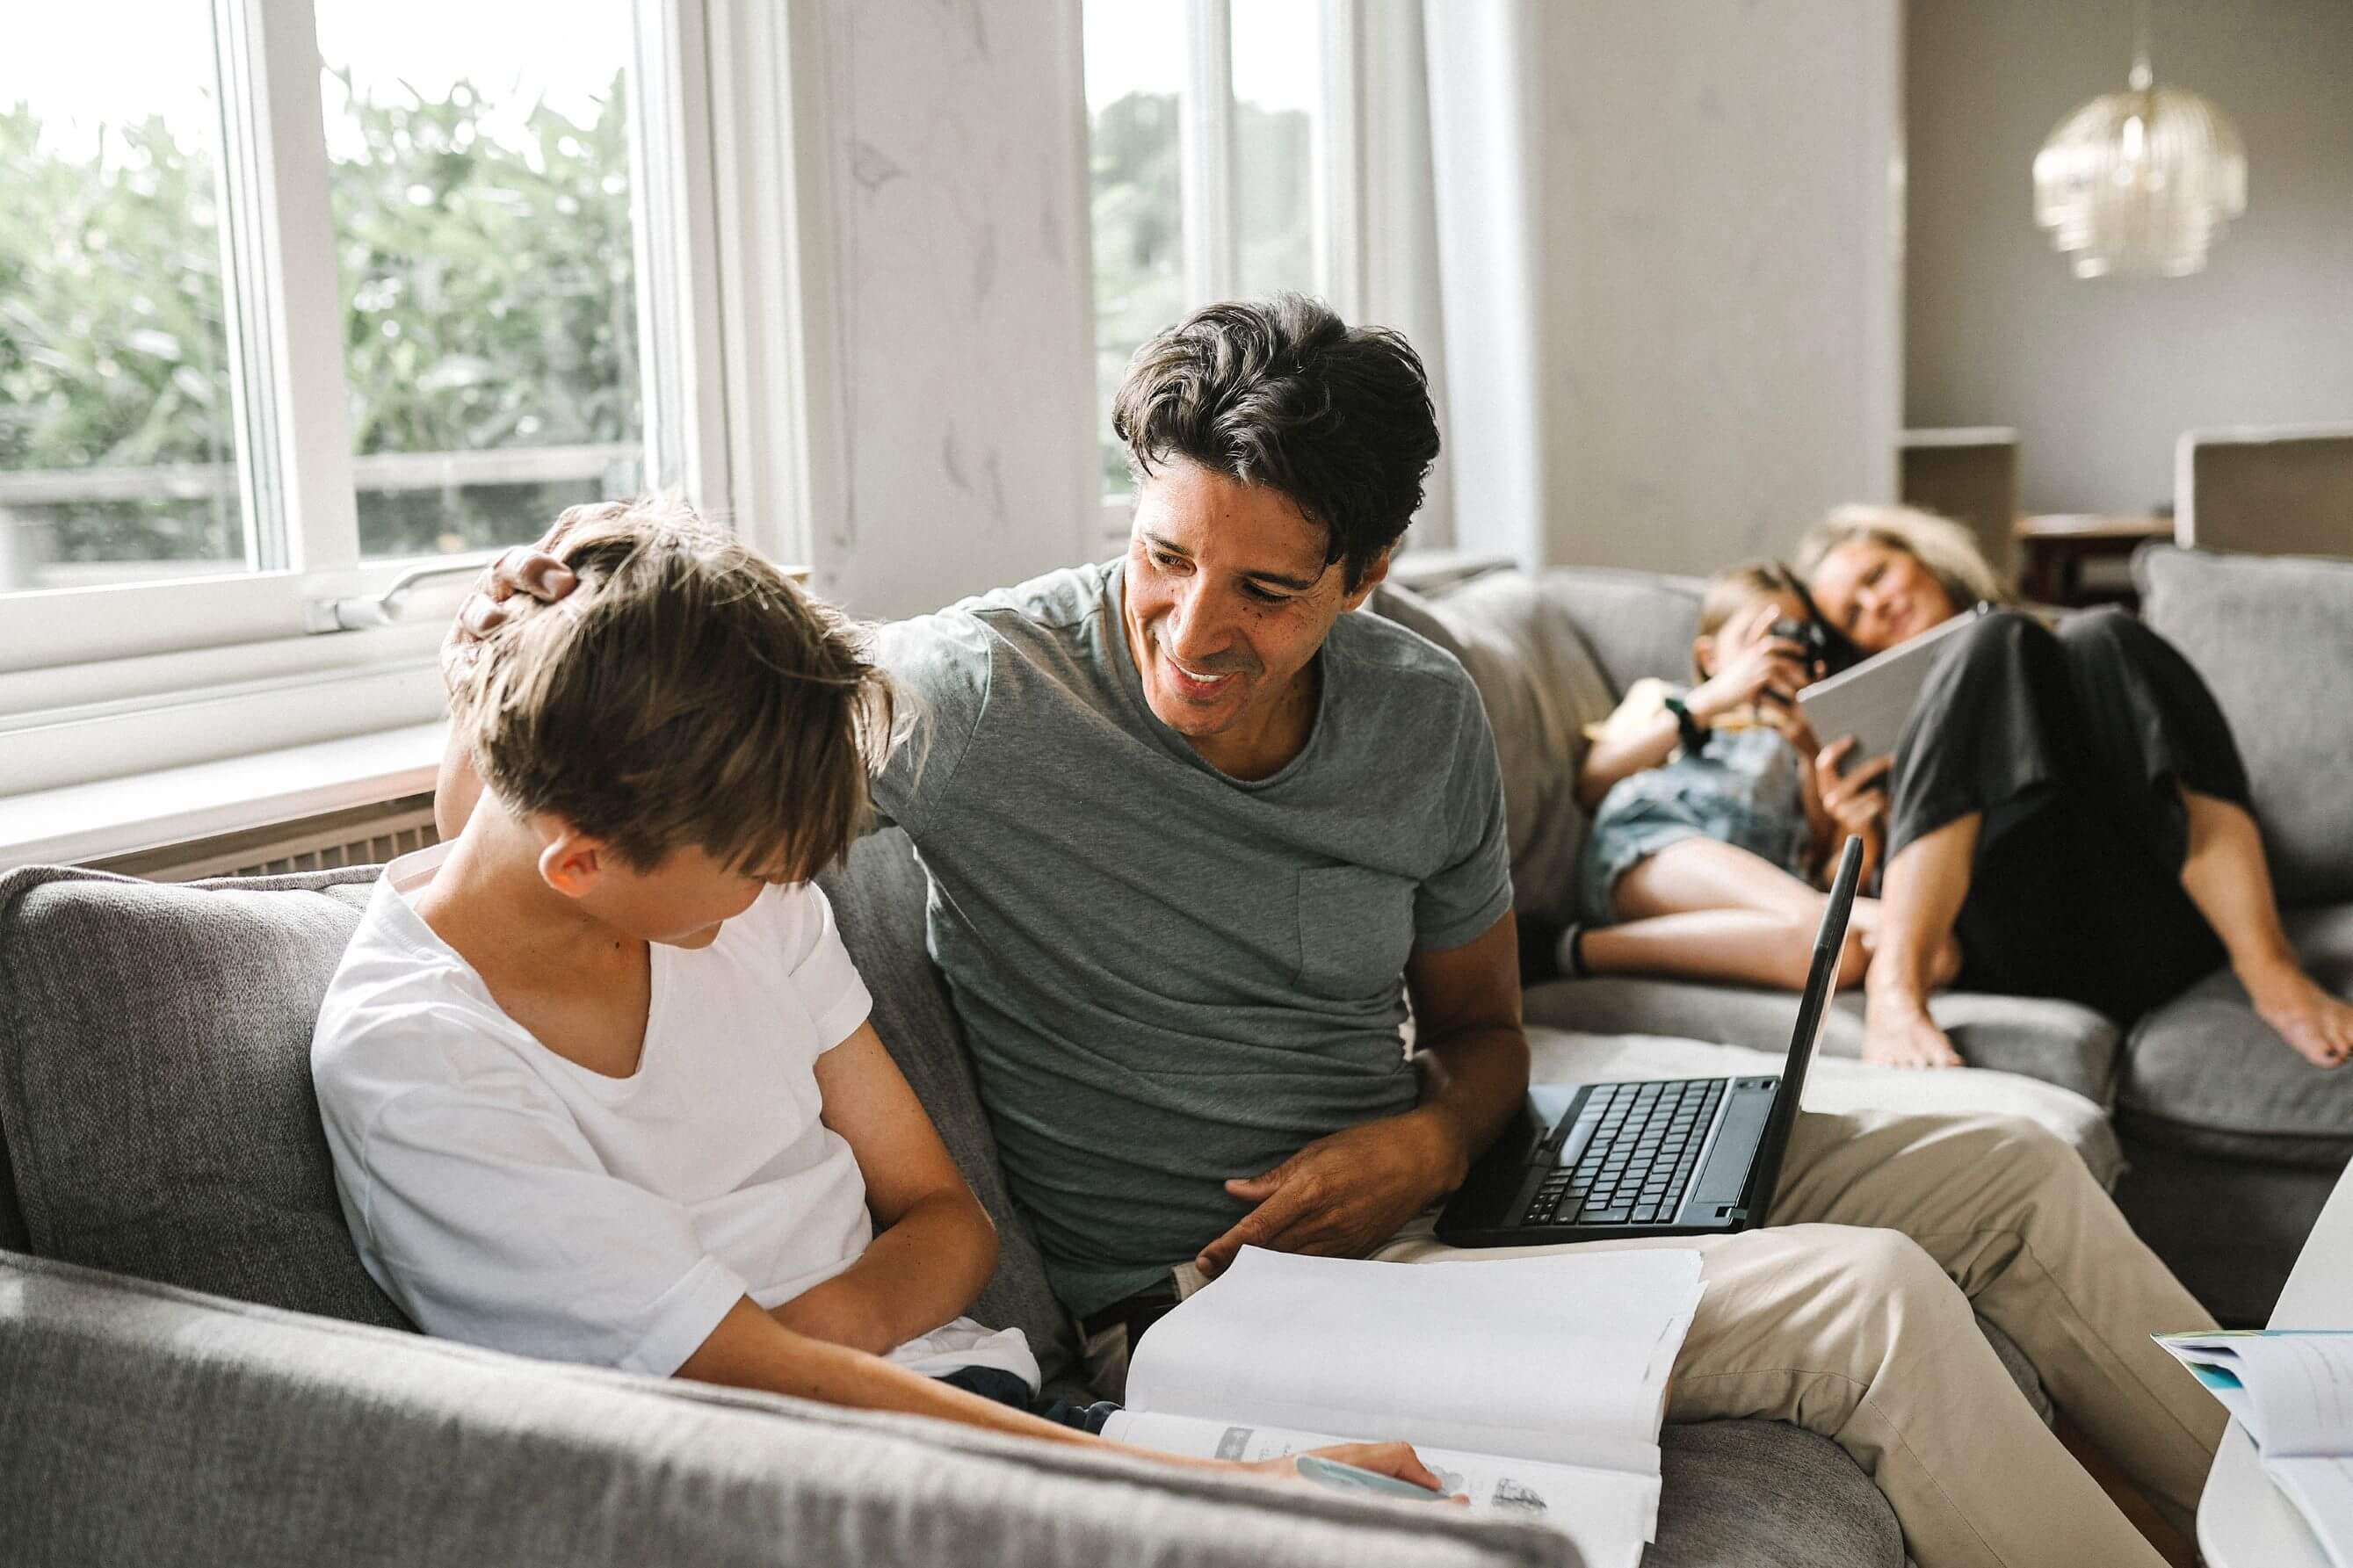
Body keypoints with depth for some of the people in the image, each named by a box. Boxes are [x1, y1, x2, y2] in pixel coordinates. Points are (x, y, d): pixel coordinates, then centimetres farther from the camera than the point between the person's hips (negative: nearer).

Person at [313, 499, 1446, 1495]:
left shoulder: (746, 895, 6)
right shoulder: (407, 1062, -14)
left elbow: (949, 1222, 11)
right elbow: (774, 1389, -19)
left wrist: (836, 1315, -13)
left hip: (977, 1392, 6)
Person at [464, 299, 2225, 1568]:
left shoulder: (1426, 721, -1)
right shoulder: (990, 692, -17)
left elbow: (1482, 1028, 11)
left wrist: (1431, 1137, -10)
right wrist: (546, 641, -33)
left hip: (1417, 1192, 7)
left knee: (2015, 1173, 5)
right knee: (1873, 1304, -22)